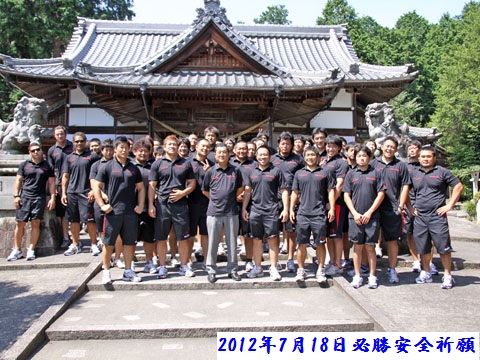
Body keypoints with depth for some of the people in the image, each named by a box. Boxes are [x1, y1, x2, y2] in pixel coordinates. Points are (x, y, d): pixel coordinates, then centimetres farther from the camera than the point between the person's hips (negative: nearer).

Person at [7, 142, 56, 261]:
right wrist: (16, 196, 0)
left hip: (40, 198, 0)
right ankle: (17, 250, 8)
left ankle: (31, 250, 5)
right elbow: (18, 180, 10)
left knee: (35, 223, -2)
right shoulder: (24, 165, 10)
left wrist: (52, 198, 1)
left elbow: (51, 182, 9)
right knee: (20, 223, -1)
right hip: (24, 197, 1)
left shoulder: (47, 166, 9)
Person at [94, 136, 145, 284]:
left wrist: (140, 205, 4)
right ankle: (106, 271, 16)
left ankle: (128, 271, 21)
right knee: (109, 243, 4)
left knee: (129, 243, 9)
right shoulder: (107, 167, 1)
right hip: (113, 211, -3)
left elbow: (141, 188, 16)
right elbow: (96, 187, 1)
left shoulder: (134, 168, 12)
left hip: (131, 212, 3)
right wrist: (102, 205, -7)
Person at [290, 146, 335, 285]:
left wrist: (332, 208, -2)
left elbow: (331, 191, 7)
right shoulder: (299, 173, 13)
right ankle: (301, 270, 15)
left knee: (320, 243, 3)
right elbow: (295, 193, 14)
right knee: (302, 244, 5)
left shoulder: (324, 173, 9)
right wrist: (291, 209, 7)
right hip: (302, 213, 2)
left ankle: (320, 271, 14)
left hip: (319, 214, -1)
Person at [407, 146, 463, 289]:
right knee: (423, 248, 10)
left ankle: (448, 276, 10)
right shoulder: (414, 173, 10)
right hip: (419, 217, 4)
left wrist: (449, 205, -6)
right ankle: (426, 273, 24)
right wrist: (410, 207, 8)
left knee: (443, 248, -2)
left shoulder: (442, 172, 0)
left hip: (437, 216, -3)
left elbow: (458, 186, -1)